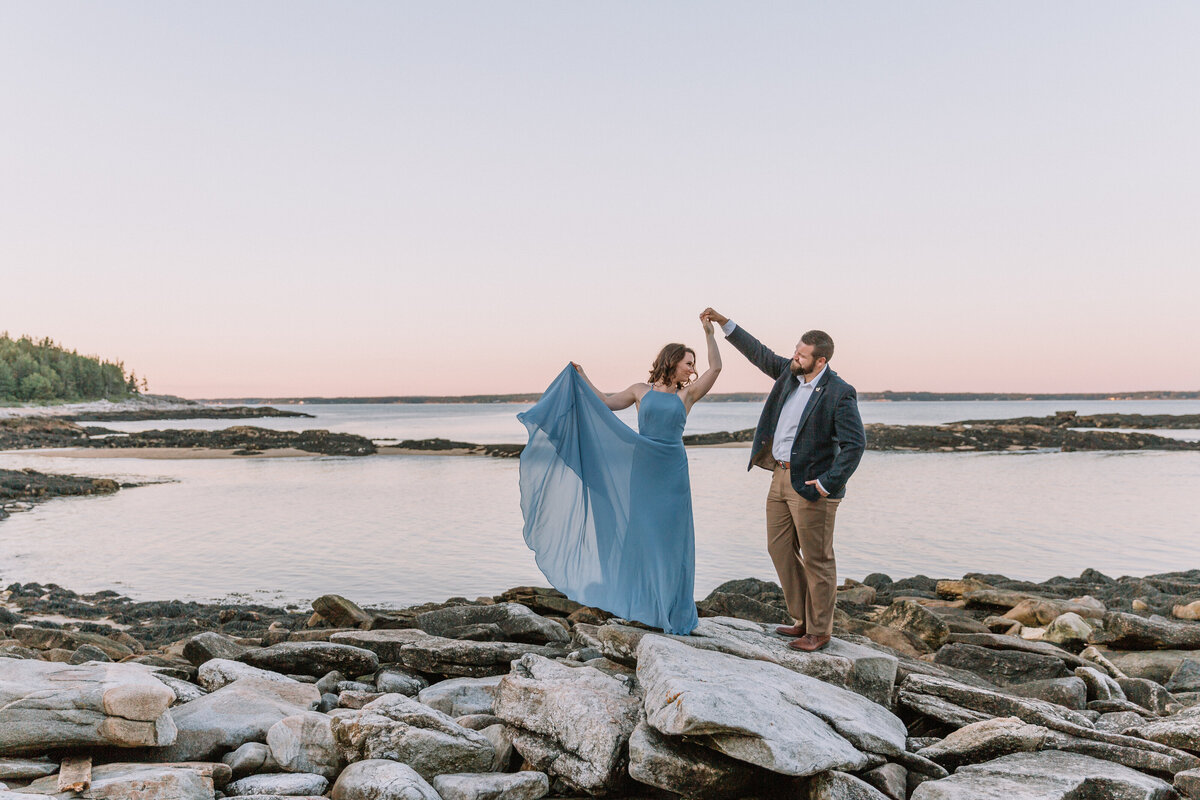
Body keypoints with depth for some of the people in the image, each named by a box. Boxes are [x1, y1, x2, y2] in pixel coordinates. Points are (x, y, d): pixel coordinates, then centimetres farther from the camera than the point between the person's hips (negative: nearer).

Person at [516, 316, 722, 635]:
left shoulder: (687, 394, 7)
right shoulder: (641, 391, 7)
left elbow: (716, 367, 0)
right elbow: (605, 403, 15)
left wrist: (709, 333, -4)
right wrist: (582, 379, 13)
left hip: (673, 475, 0)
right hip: (641, 469, 0)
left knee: (671, 539, 3)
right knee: (639, 534, 4)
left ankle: (670, 609, 13)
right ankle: (641, 603, 16)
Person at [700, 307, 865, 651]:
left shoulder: (839, 394, -15)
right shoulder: (790, 373, 6)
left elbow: (855, 443, -16)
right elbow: (759, 354, 19)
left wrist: (828, 482, -20)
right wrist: (724, 323, 17)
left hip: (810, 485, -8)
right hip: (780, 477, 8)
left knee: (817, 560, 2)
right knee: (780, 549, 14)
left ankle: (819, 632, 15)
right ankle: (803, 620, 28)